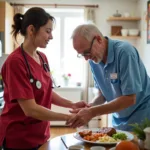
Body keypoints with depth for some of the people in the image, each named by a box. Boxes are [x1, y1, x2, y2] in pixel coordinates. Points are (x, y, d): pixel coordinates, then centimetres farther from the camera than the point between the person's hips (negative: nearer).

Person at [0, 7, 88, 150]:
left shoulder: (42, 58, 2)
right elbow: (30, 109, -25)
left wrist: (72, 105, -5)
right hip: (19, 138, -7)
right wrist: (69, 117, -21)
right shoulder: (15, 61, -23)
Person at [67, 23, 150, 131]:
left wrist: (92, 112, -30)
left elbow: (129, 98, -27)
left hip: (141, 117, -6)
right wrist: (87, 108, -16)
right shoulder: (94, 60, -5)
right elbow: (103, 95, 3)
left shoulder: (124, 51, -25)